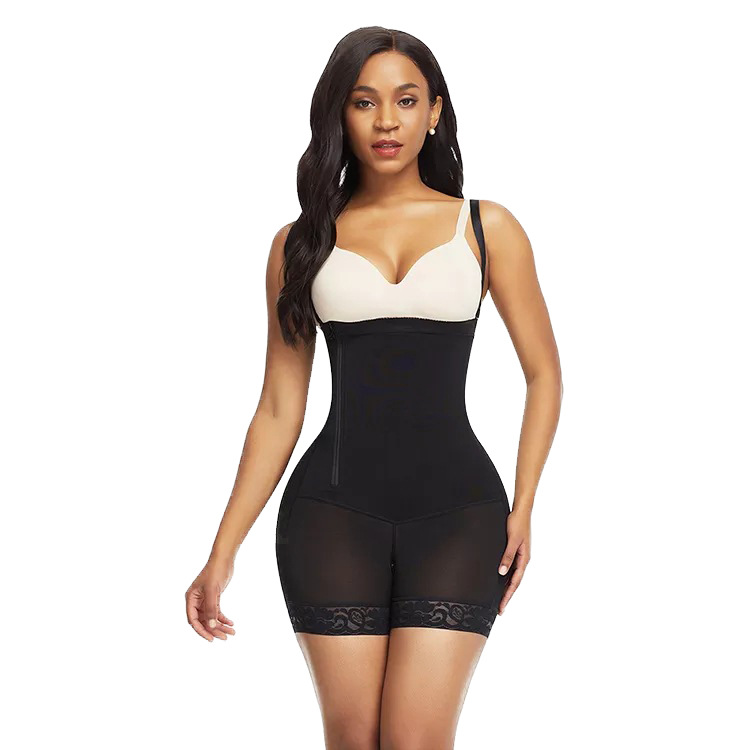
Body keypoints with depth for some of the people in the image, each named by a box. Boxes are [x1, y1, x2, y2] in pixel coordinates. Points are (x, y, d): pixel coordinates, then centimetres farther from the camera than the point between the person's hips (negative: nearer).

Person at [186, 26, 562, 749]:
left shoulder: (486, 227, 6)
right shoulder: (302, 242, 8)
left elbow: (544, 373, 9)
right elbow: (278, 409, 9)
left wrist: (523, 508, -2)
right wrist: (221, 555, 5)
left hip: (457, 507, -1)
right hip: (334, 508, 1)